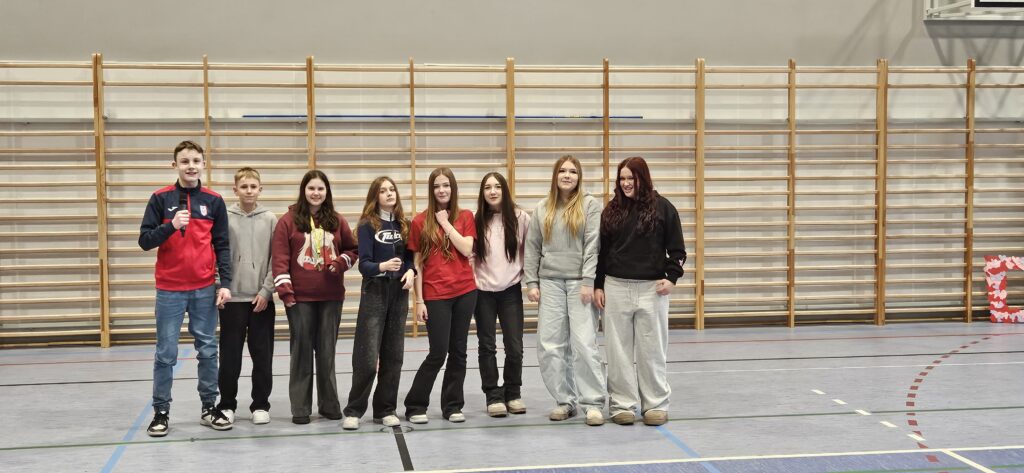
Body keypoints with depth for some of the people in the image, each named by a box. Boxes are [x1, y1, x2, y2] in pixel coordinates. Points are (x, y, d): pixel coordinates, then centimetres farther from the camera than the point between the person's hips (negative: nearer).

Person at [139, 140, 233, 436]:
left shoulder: (214, 201, 4)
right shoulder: (161, 199, -1)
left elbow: (222, 246, 6)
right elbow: (144, 240, -3)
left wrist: (225, 284, -2)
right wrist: (171, 226, -20)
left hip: (205, 289, 2)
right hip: (169, 290, -2)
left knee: (208, 350, 7)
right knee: (166, 354, 3)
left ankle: (209, 408, 17)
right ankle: (161, 412, 12)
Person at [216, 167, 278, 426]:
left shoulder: (270, 219, 2)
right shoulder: (225, 218, 0)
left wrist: (266, 291, -7)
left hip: (262, 298, 1)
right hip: (232, 298, -1)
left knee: (263, 356, 6)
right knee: (229, 356, 5)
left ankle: (260, 405, 17)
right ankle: (227, 405, 18)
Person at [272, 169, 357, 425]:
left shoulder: (337, 221, 7)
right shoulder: (288, 221, -2)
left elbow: (351, 249, 15)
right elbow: (280, 257, -7)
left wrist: (341, 262, -7)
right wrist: (284, 287, -15)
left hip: (331, 296, 3)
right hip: (299, 297, -2)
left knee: (327, 351, 9)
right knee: (301, 351, 3)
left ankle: (329, 404, 19)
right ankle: (300, 408, 8)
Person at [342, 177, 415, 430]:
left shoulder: (403, 224, 8)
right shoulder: (367, 225, -6)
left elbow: (410, 256, 12)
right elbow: (364, 264, -13)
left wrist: (411, 271, -9)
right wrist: (382, 266, -33)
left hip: (399, 293, 5)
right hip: (374, 292, -4)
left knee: (393, 354, 7)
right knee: (367, 356, -7)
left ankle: (385, 409, 16)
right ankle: (353, 411, 4)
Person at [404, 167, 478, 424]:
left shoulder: (465, 217, 6)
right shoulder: (420, 222, 0)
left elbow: (467, 249, -8)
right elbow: (417, 264, 0)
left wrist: (446, 223, -8)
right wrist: (419, 300, -4)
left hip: (465, 292, 3)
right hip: (435, 295, -3)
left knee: (458, 351, 7)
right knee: (438, 353, -4)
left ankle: (452, 406, 18)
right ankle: (415, 406, 9)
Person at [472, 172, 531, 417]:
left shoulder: (520, 217, -2)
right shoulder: (477, 220, 0)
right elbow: (468, 253, 3)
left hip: (510, 289, 0)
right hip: (483, 291, 0)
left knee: (514, 346, 1)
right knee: (487, 346, 4)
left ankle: (513, 393, 18)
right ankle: (493, 396, 13)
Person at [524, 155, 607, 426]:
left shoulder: (590, 204, 0)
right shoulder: (543, 209, 12)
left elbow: (593, 246, -6)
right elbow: (532, 248, 12)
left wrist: (588, 282, -13)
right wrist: (531, 282, 5)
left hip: (579, 282, -4)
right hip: (550, 283, 4)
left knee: (584, 344, -8)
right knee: (549, 346, 1)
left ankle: (593, 404, 0)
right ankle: (565, 401, 12)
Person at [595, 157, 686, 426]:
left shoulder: (662, 207, 1)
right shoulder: (612, 210, 8)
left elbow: (677, 249, 3)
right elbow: (602, 251, 11)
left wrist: (672, 277, -9)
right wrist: (598, 285, 6)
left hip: (652, 288, -2)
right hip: (616, 288, 2)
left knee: (652, 349, 3)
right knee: (619, 350, 5)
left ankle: (656, 404, 12)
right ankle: (623, 404, 12)